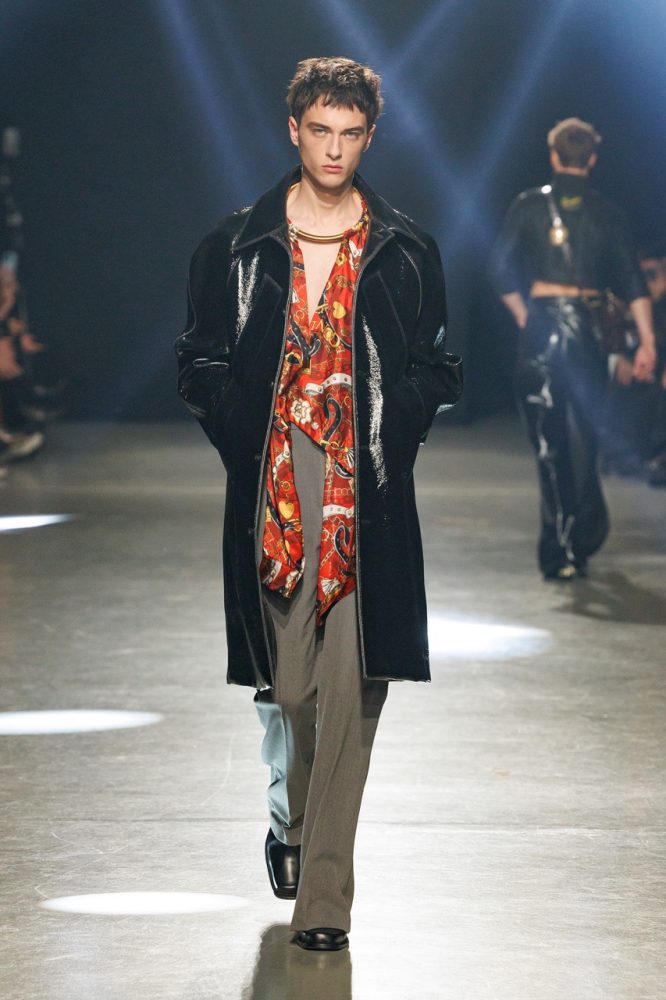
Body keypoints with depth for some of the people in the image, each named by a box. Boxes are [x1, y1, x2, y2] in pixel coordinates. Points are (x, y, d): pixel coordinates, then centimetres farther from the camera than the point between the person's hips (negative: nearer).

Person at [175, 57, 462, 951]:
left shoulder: (406, 253, 9)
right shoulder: (236, 248, 8)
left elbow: (439, 371, 12)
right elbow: (200, 363, 11)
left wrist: (385, 429, -4)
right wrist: (248, 426, -4)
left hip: (368, 499, -1)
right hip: (272, 493, 1)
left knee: (351, 691, -9)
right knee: (285, 684, 5)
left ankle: (324, 894, -6)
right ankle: (290, 823, 35)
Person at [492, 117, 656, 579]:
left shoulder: (529, 205, 2)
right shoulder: (606, 213, 5)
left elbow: (504, 270, -3)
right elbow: (633, 281, -1)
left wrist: (525, 317, 8)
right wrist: (647, 341, -1)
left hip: (541, 327, -1)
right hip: (589, 327, 1)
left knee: (550, 442, 1)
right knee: (584, 435, 14)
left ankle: (561, 553, -4)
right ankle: (581, 535, 17)